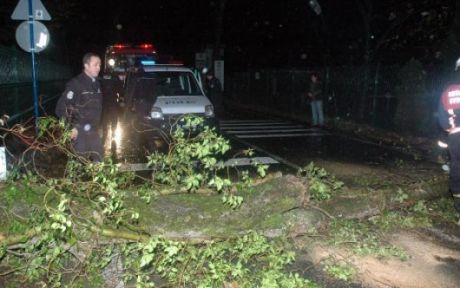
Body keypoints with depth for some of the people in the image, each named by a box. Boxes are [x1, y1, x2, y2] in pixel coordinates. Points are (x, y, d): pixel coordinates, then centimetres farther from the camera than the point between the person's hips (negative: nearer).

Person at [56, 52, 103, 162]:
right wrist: (70, 128, -18)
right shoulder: (75, 84, -13)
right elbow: (61, 108, -17)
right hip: (79, 132, -7)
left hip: (93, 132, 7)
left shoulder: (96, 83, 10)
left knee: (99, 160, 15)